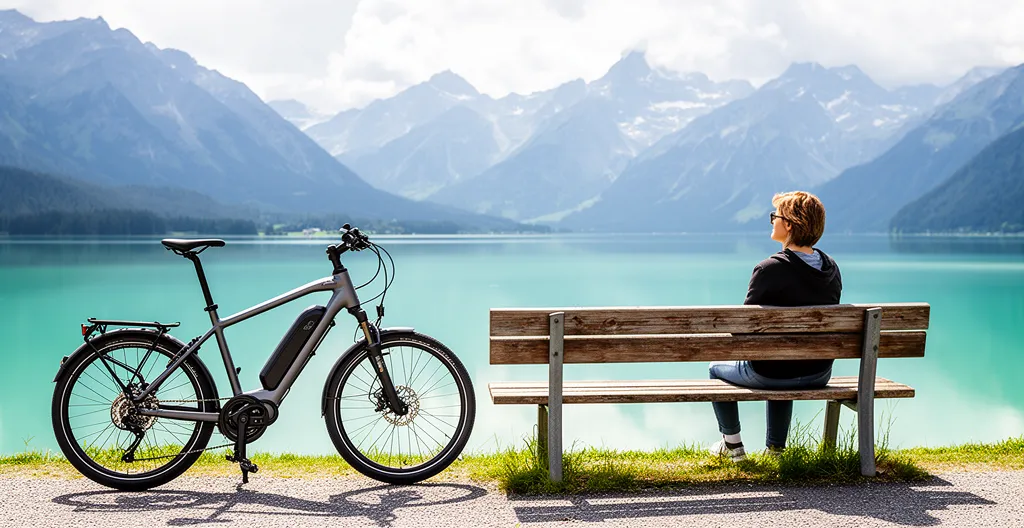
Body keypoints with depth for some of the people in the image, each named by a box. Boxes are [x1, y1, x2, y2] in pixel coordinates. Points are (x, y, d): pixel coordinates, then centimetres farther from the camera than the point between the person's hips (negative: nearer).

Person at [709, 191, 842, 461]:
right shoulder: (831, 269, -3)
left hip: (769, 375, -6)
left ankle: (732, 444, 34)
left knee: (717, 368, 25)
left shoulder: (770, 269, -23)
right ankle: (776, 445, 47)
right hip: (818, 375, 6)